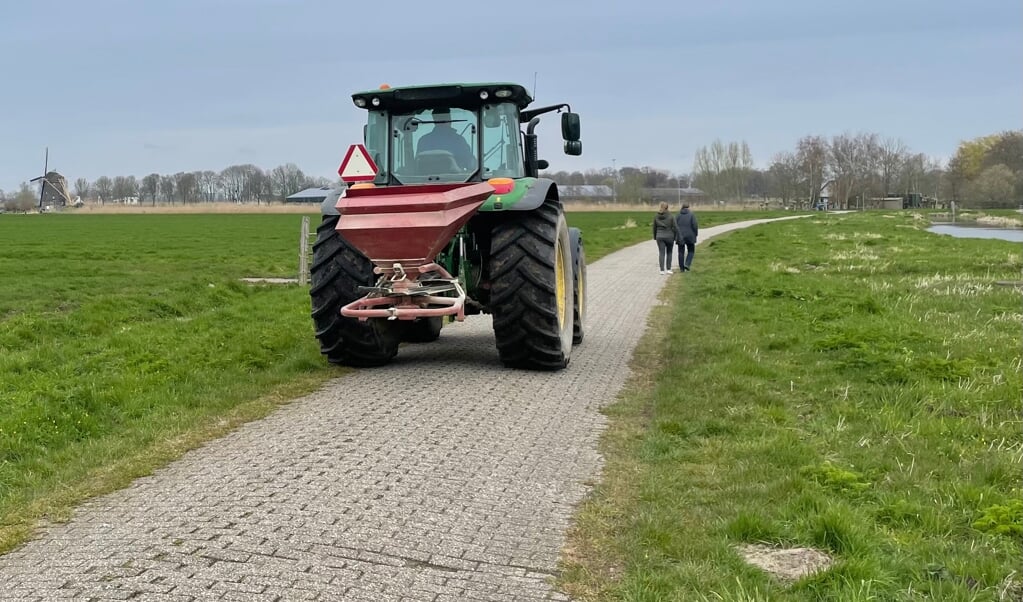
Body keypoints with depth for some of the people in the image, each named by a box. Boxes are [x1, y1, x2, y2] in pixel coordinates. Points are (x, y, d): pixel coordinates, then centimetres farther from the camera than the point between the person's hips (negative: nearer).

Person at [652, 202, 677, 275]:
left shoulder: (656, 216, 0)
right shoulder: (670, 216, -7)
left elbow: (655, 227, 6)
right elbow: (674, 227, -6)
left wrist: (655, 237, 16)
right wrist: (675, 237, 4)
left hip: (660, 236, 1)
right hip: (669, 236, -1)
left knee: (661, 253, 2)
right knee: (669, 252, 14)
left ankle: (662, 270, -6)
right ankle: (668, 269, 11)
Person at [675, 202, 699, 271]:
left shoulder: (678, 215, 3)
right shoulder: (691, 214, -4)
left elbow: (675, 226, -1)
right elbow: (695, 225, -11)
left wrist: (675, 236, 6)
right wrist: (696, 233, 3)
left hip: (680, 236, 2)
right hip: (690, 236, -2)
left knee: (681, 252, 9)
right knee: (691, 251, 14)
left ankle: (681, 268, 8)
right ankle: (687, 264, -6)